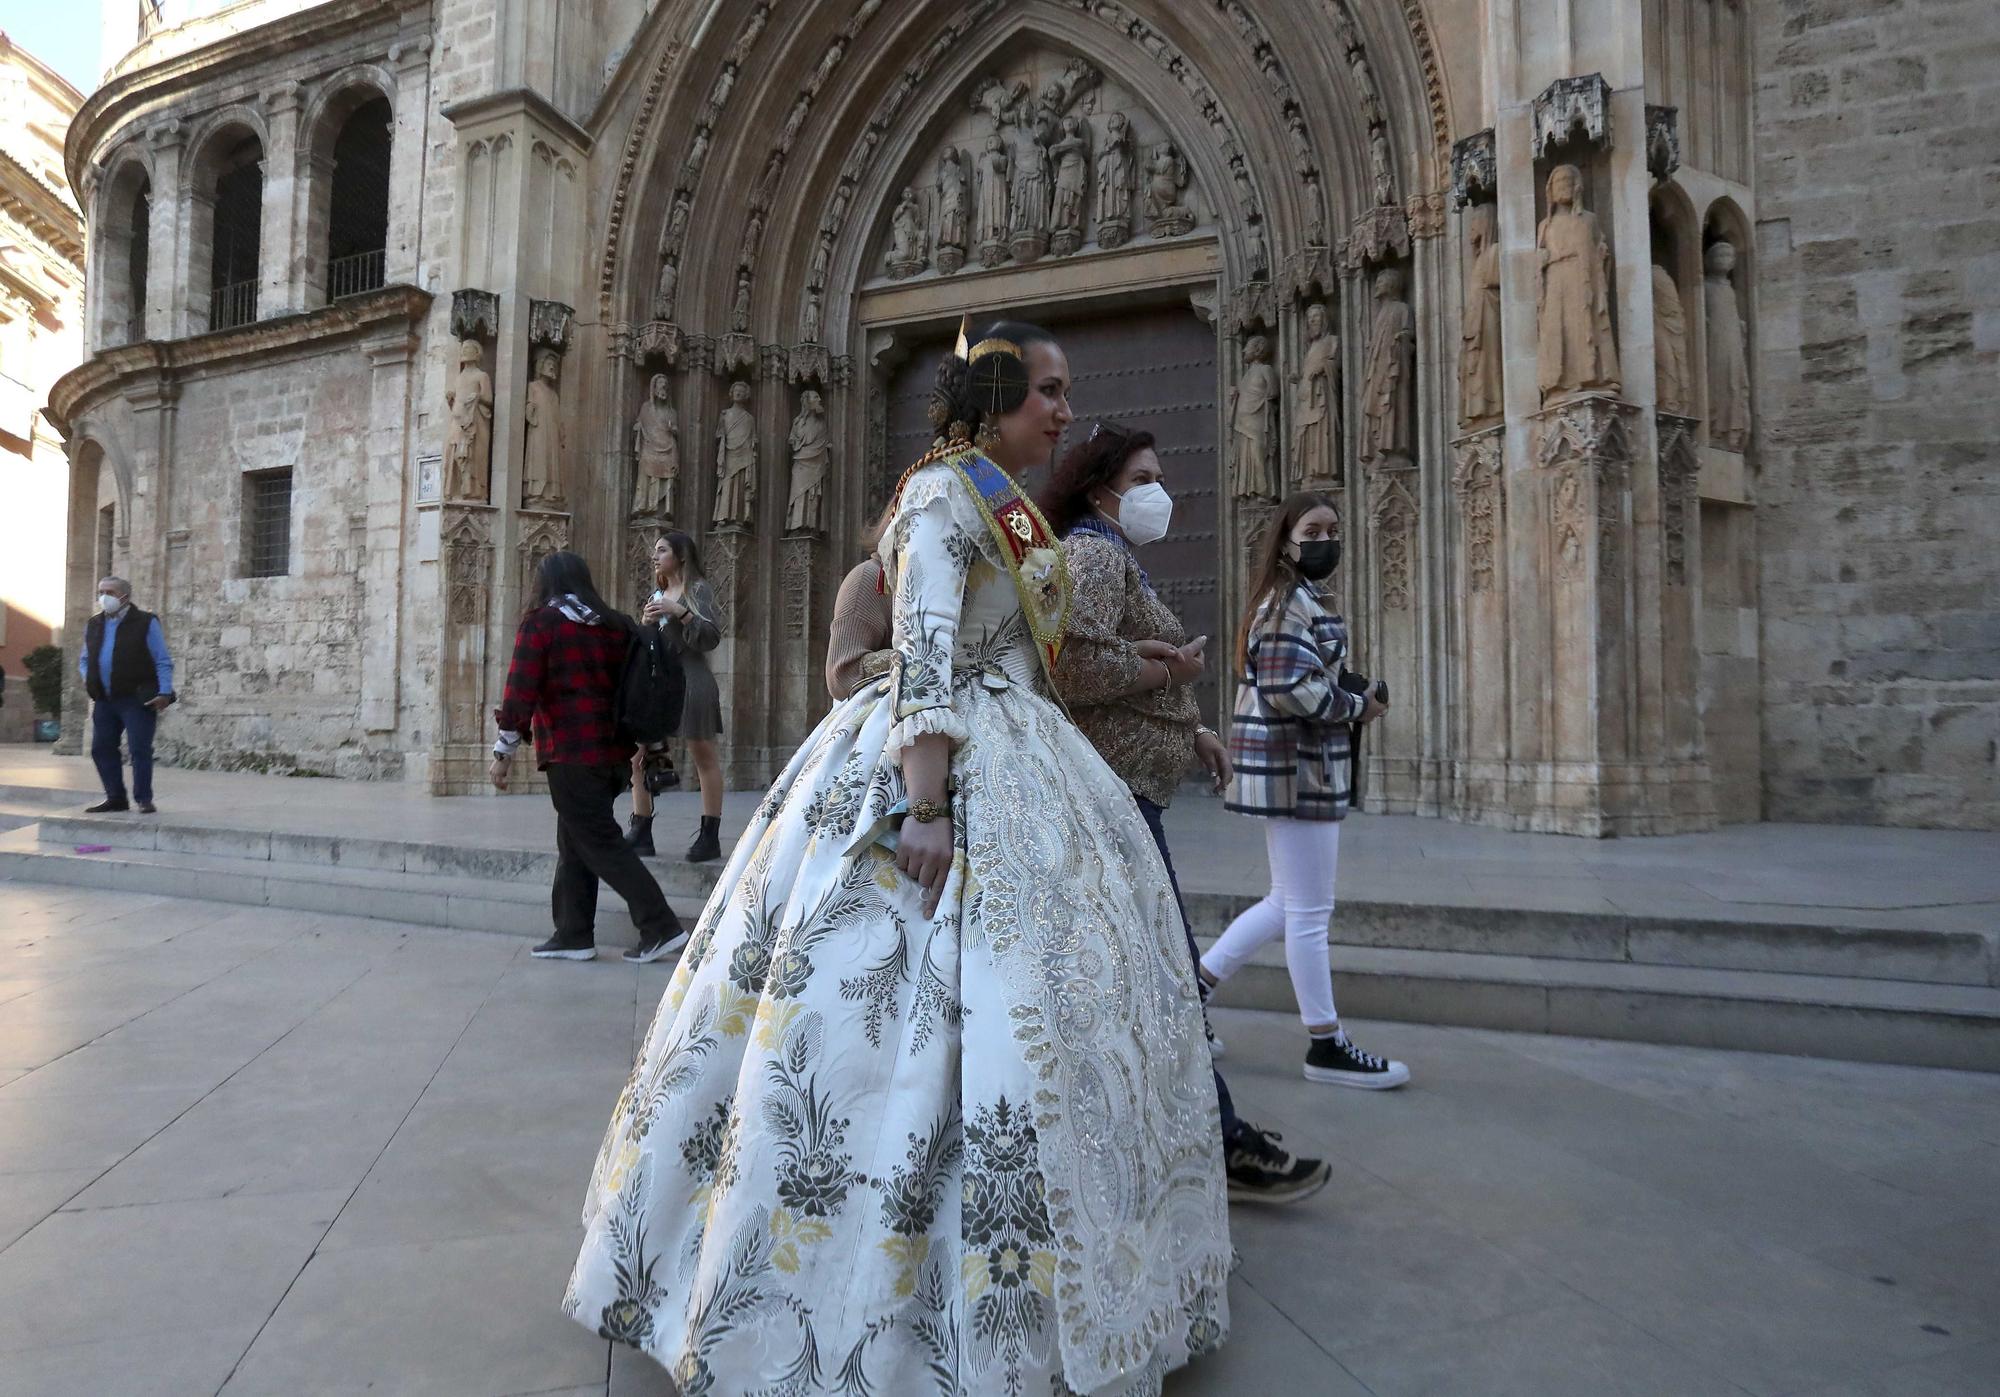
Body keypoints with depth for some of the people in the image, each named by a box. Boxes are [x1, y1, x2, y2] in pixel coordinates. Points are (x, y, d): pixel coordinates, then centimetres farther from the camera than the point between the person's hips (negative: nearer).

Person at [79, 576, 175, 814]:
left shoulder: (145, 623, -4)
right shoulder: (94, 625, 13)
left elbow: (163, 662, -6)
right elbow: (84, 659, 24)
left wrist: (165, 692, -14)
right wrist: (87, 678, 4)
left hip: (137, 699, -6)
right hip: (105, 700, 6)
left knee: (139, 749, -7)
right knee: (101, 748, 7)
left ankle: (144, 799, 1)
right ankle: (115, 797, 17)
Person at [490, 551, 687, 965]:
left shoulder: (540, 621, -6)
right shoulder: (614, 624, 11)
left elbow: (521, 690, -11)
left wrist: (504, 752, -5)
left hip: (571, 753, -7)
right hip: (614, 751, 7)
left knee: (599, 844, -3)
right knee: (574, 844, 16)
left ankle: (662, 928, -6)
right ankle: (572, 936, 20)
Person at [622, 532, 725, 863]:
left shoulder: (697, 589, 1)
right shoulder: (657, 594, 20)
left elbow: (713, 636, -9)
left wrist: (679, 612, -17)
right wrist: (646, 623, 3)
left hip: (689, 680, -7)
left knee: (703, 756, -1)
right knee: (638, 757, 1)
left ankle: (710, 836, 4)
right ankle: (641, 833, 8)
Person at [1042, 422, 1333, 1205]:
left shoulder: (1115, 557, 24)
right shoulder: (1094, 552, -9)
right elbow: (1078, 669, -24)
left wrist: (1191, 734, 12)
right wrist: (1176, 671, -10)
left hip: (1117, 786, 11)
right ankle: (1223, 1146, 4)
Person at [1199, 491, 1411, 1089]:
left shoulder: (1295, 599, 18)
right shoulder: (1291, 602, -14)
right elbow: (1289, 690, -24)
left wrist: (1350, 693, 9)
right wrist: (1359, 707, -10)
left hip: (1292, 766, 11)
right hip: (1295, 767, -11)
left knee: (1288, 903, 19)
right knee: (1310, 912, 0)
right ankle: (1327, 1045, 12)